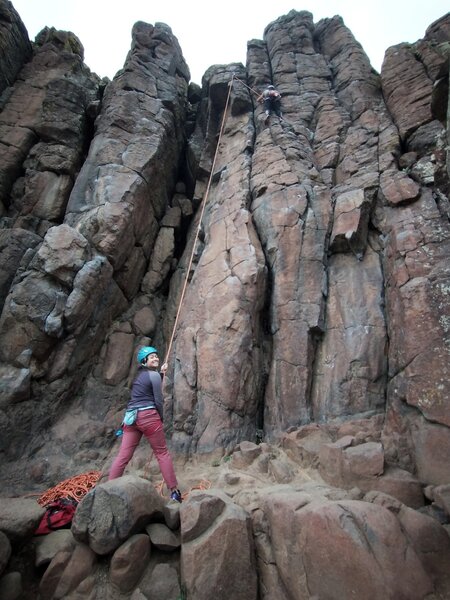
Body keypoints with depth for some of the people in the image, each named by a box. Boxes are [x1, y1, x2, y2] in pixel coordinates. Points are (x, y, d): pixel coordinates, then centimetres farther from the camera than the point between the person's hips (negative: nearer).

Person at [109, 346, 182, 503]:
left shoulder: (139, 374, 18)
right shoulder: (154, 375, -6)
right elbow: (158, 400, -7)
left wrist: (162, 372, 27)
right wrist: (161, 417, 7)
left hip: (131, 417, 7)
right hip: (148, 416, -7)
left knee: (123, 456, 6)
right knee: (162, 453, 3)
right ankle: (174, 491, 7)